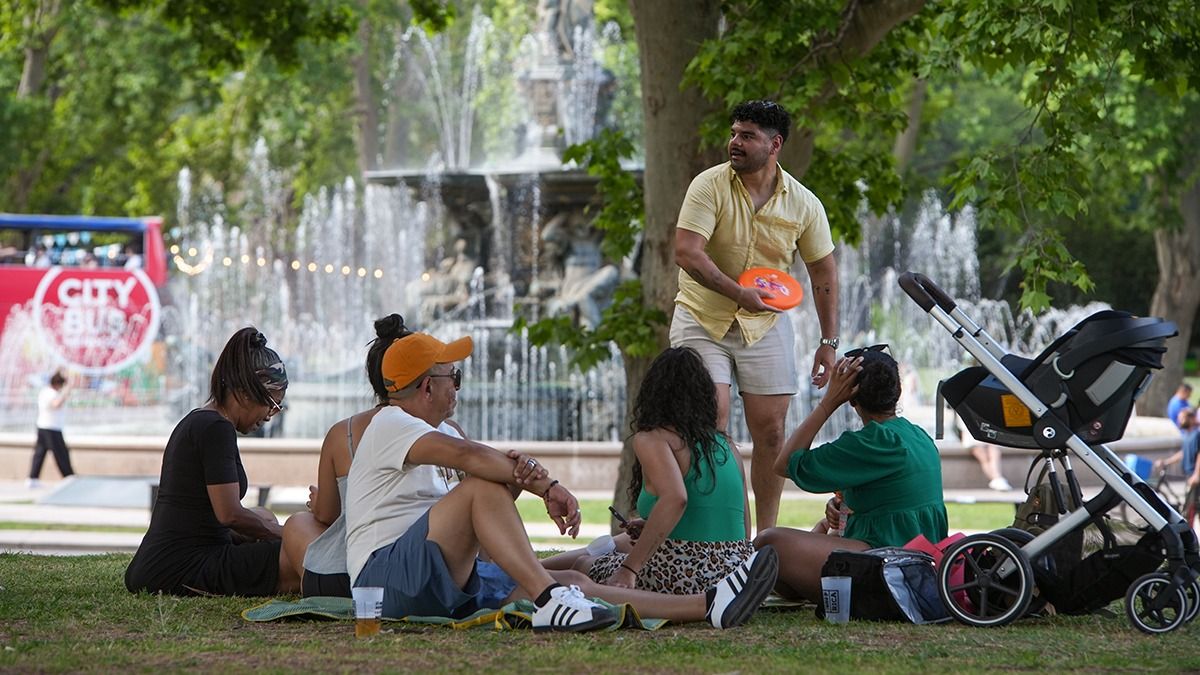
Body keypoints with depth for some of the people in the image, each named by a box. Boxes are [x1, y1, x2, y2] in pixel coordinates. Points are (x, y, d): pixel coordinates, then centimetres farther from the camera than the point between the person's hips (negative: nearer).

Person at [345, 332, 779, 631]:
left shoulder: (434, 431, 26)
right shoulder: (390, 425, -6)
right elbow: (466, 456, -24)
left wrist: (523, 469, -14)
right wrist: (545, 486, -24)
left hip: (449, 589, 9)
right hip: (386, 576, -9)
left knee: (574, 582, -2)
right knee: (484, 486, -27)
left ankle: (708, 607, -9)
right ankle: (548, 599, -38)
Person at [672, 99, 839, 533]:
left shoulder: (803, 204, -4)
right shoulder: (709, 186, -13)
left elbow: (823, 272, 6)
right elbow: (686, 252, -22)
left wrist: (829, 341, 2)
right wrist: (738, 294, -31)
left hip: (766, 325, 3)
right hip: (702, 318, -3)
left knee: (770, 430, 2)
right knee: (712, 420, -13)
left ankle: (765, 535, 13)